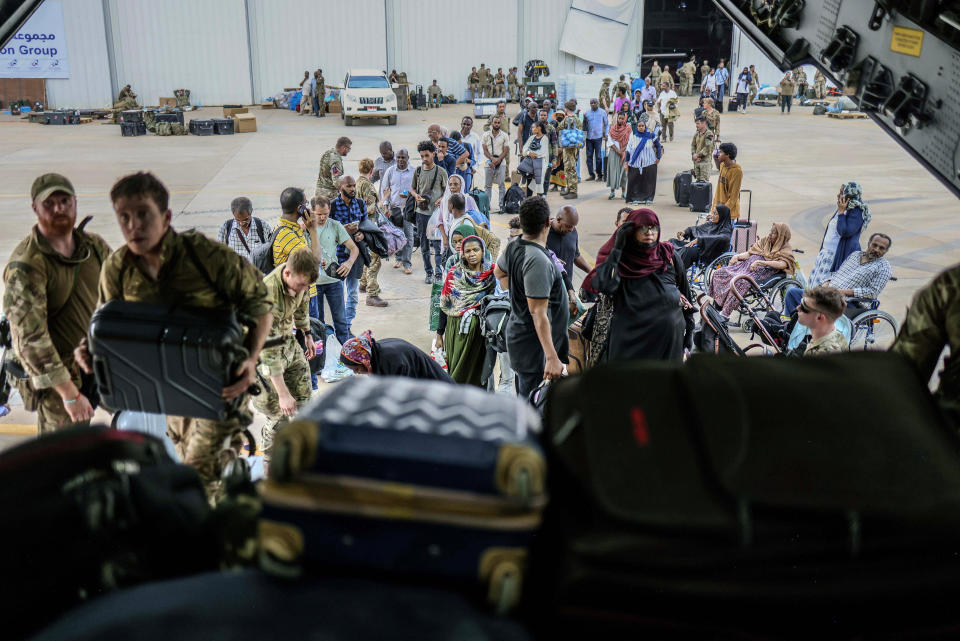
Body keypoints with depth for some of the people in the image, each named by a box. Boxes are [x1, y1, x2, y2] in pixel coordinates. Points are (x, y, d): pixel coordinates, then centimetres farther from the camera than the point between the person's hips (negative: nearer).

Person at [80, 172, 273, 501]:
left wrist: (251, 359, -29)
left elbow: (259, 301, -15)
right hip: (172, 384, 6)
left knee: (200, 473, -6)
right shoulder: (116, 268, -10)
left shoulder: (207, 255, -26)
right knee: (187, 455, 24)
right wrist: (93, 350, -18)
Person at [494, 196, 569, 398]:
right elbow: (538, 313, -29)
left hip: (517, 329, 10)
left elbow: (499, 272, 25)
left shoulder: (513, 247, 2)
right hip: (535, 344, -10)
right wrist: (552, 357, -30)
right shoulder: (539, 261, -27)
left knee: (523, 397, 24)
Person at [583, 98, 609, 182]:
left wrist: (605, 134, 6)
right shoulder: (587, 112, 7)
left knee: (598, 156, -2)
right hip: (589, 137, 3)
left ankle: (599, 174, 6)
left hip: (598, 137, -2)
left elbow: (606, 124, 12)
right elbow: (584, 125, 10)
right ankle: (592, 174, 10)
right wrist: (584, 118, -8)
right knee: (589, 156, 3)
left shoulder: (602, 112, 3)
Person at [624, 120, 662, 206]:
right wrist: (627, 162, 4)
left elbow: (658, 146, 10)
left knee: (649, 182, 0)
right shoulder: (633, 137, 4)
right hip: (635, 164, 0)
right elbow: (628, 150, 7)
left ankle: (648, 198, 10)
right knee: (635, 182, -3)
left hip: (649, 163, 0)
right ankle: (635, 198, 6)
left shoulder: (651, 136, 2)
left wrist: (658, 158, 3)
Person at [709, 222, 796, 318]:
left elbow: (783, 264, -18)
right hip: (748, 264, 7)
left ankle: (725, 314, -36)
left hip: (764, 271, -7)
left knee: (740, 281, -37)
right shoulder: (765, 240, 21)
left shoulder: (786, 249, 1)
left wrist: (759, 262, -24)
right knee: (719, 273, -13)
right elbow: (749, 253, 20)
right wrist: (737, 256, 0)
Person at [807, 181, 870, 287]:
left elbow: (845, 231, -26)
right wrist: (824, 240, 20)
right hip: (827, 253, 9)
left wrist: (841, 212, -20)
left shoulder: (857, 212, -16)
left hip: (841, 256, -9)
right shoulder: (844, 208, 13)